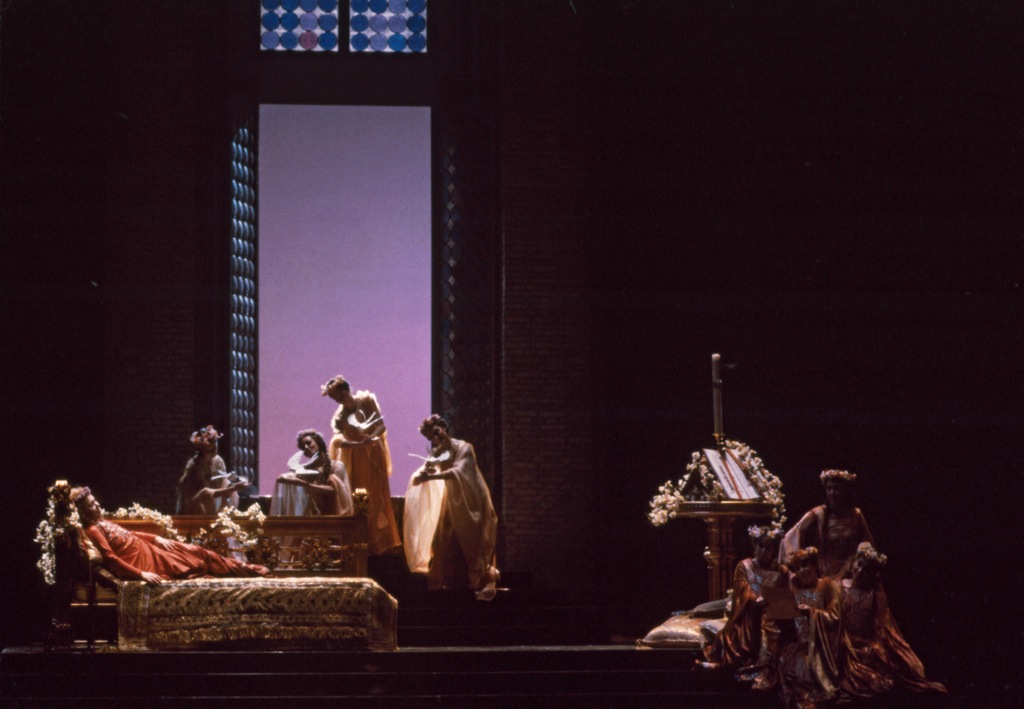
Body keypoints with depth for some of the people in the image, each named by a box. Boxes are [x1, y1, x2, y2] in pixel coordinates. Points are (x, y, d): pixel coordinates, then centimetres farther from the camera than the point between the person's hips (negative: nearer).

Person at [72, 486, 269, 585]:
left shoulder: (101, 524, 11)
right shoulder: (92, 531, -18)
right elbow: (111, 559, -25)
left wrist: (156, 538, 9)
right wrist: (141, 574, -31)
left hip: (145, 548, 9)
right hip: (141, 561, -9)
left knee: (193, 551, 7)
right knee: (193, 555, -2)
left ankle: (245, 569, 16)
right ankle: (244, 570, 12)